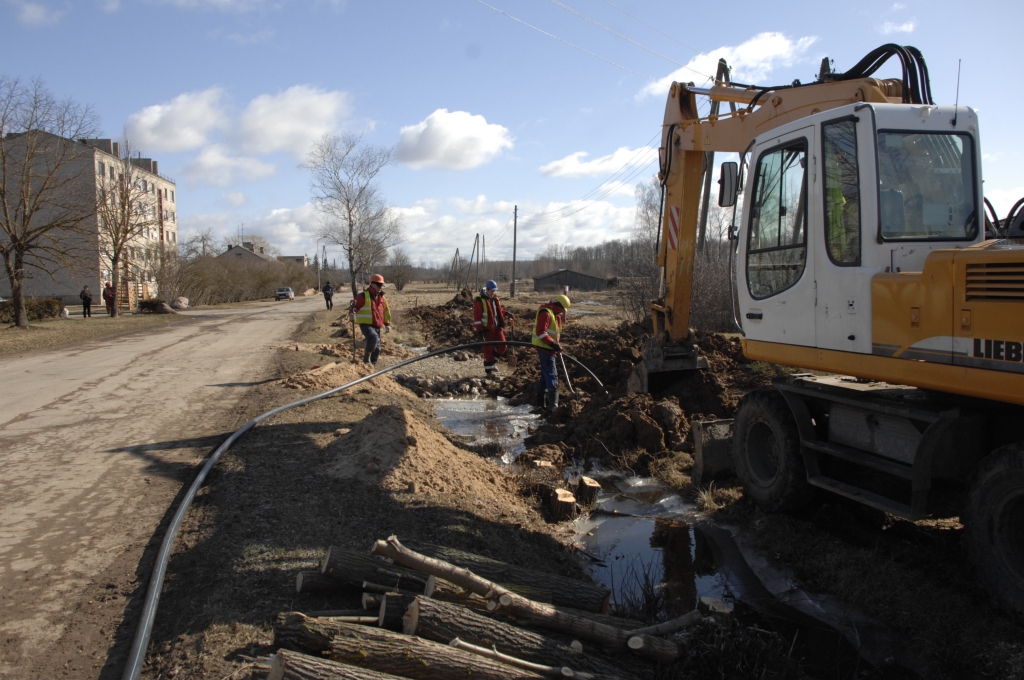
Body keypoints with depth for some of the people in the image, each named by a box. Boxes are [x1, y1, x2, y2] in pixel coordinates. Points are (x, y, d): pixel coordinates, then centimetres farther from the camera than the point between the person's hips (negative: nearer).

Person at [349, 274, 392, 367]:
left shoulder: (381, 298, 13)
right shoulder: (363, 296, -9)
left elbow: (386, 312, 23)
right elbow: (353, 307, -15)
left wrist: (387, 324, 18)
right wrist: (352, 314, -35)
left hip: (377, 326, 7)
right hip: (366, 325, -7)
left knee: (377, 349, 8)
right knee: (374, 338, -32)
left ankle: (372, 366, 22)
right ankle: (366, 358, -13)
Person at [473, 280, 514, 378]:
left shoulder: (495, 299, 9)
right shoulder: (479, 301, -15)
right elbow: (477, 318, -17)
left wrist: (506, 313, 3)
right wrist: (480, 332, -20)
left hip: (497, 328, 7)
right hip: (487, 329, -7)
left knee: (502, 347, 9)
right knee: (488, 350, 1)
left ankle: (491, 362, 29)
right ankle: (488, 370, 14)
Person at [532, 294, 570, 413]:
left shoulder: (555, 314, 15)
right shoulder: (546, 313, -19)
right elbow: (540, 332, -27)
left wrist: (557, 346, 15)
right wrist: (553, 344, -28)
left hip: (548, 348, 11)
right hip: (544, 348, -11)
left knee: (546, 375, 18)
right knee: (552, 376, -12)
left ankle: (541, 401, 30)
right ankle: (552, 405, -14)